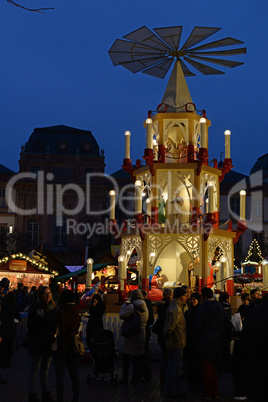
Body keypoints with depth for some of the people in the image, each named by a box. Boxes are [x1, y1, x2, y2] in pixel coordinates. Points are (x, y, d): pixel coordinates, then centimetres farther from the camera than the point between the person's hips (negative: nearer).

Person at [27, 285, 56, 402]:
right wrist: (38, 317, -28)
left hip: (48, 343, 6)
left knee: (45, 369, 15)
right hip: (37, 343, -6)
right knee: (34, 369, 0)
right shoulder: (35, 307, -9)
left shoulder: (52, 307, 9)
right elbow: (30, 325, -14)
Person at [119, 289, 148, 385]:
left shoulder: (132, 306, -15)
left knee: (126, 356, 6)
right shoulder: (145, 307, 5)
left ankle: (125, 377, 7)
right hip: (141, 333, 5)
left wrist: (124, 305, -4)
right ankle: (135, 377, 14)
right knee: (137, 356, 11)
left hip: (131, 333, -5)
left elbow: (122, 315, -19)